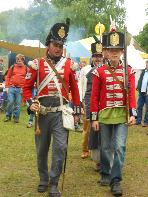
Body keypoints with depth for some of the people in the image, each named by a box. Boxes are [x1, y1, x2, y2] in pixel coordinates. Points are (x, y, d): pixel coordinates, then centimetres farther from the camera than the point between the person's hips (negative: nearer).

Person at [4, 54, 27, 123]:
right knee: (10, 102, -4)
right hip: (11, 88, 0)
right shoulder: (13, 67, 8)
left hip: (20, 89, 0)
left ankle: (16, 117, 12)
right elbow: (8, 77, 10)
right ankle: (8, 116, 11)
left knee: (18, 104, 2)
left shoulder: (26, 68, 6)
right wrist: (7, 86, 2)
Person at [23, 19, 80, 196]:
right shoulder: (37, 64, 0)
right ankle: (43, 179, 31)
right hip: (42, 112, 0)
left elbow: (74, 89, 8)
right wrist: (30, 103, -12)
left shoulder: (69, 64, 3)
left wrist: (76, 112, 8)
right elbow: (27, 87, 5)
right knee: (42, 149, 12)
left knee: (60, 147, -9)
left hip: (61, 112, 0)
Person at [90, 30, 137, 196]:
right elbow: (95, 96, 1)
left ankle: (116, 180, 0)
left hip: (122, 115, 0)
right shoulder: (99, 72, 1)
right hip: (105, 115, 0)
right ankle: (105, 174, 29)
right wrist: (94, 118, -1)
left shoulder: (128, 71, 4)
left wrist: (132, 114, -9)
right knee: (106, 147, 12)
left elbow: (131, 94, 1)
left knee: (119, 147, -6)